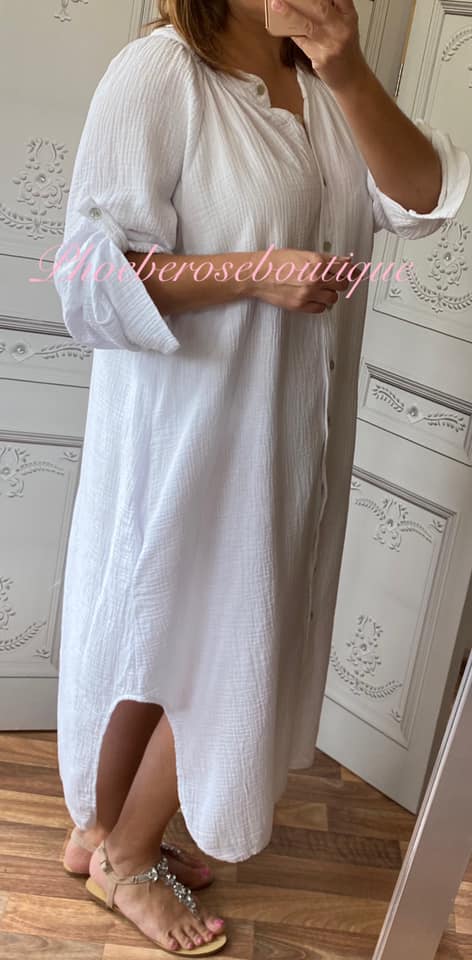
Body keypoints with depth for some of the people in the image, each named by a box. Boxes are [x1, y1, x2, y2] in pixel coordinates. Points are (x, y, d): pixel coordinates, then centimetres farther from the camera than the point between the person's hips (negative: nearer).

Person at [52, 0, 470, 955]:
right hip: (185, 426, -7)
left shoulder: (324, 83, 10)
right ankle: (123, 857, 32)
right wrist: (256, 272, -23)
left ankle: (106, 831, 37)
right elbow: (92, 269, -16)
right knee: (163, 636, 6)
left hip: (289, 435, 8)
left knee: (230, 635, 16)